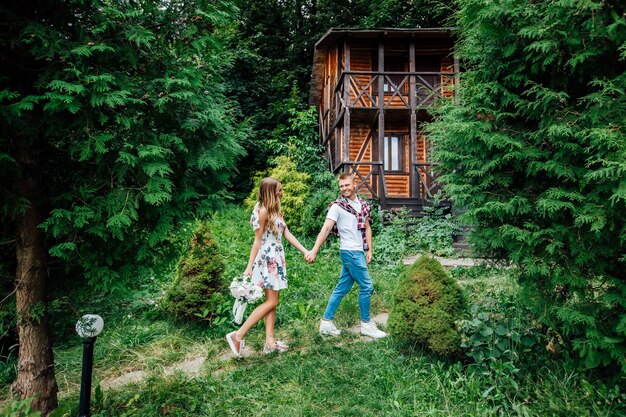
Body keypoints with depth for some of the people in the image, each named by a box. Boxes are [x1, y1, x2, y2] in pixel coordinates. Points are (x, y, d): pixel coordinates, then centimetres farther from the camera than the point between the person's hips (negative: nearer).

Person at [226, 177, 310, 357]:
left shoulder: (275, 210, 12)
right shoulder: (263, 211, -15)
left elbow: (287, 233, 10)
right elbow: (257, 240, -14)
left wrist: (305, 251, 6)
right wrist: (249, 266, -13)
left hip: (276, 258, 9)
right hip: (267, 259, -9)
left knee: (272, 301, 9)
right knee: (271, 302, -6)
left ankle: (270, 342, 15)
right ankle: (238, 336, -3)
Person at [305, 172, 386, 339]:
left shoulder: (362, 204, 11)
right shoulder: (337, 207, -10)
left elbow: (367, 228, 17)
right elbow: (326, 229, -18)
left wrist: (369, 250, 12)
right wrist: (314, 250, -27)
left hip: (358, 252, 7)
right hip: (350, 252, -7)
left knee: (342, 288, 10)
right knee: (366, 286, -1)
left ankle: (326, 322, 18)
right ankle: (366, 325, 15)